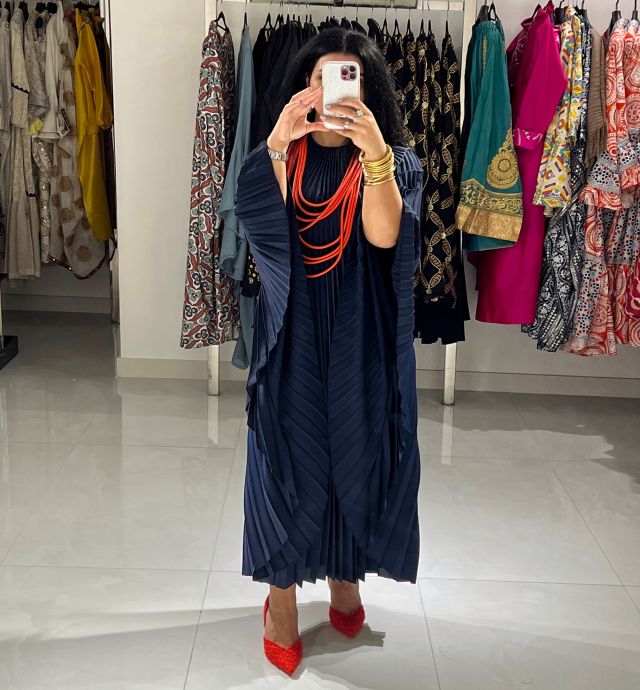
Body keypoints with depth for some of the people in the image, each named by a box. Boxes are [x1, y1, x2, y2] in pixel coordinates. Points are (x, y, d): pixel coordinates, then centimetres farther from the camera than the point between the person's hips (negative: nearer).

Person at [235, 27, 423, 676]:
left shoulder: (396, 161, 0)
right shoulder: (281, 156, 3)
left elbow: (385, 234, -20)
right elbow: (255, 216, -17)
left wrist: (374, 149, -35)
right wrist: (278, 142, -32)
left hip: (362, 341, 0)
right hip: (292, 337, 0)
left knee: (355, 452, 9)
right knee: (288, 456, 3)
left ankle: (345, 576, 32)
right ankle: (282, 596, 19)